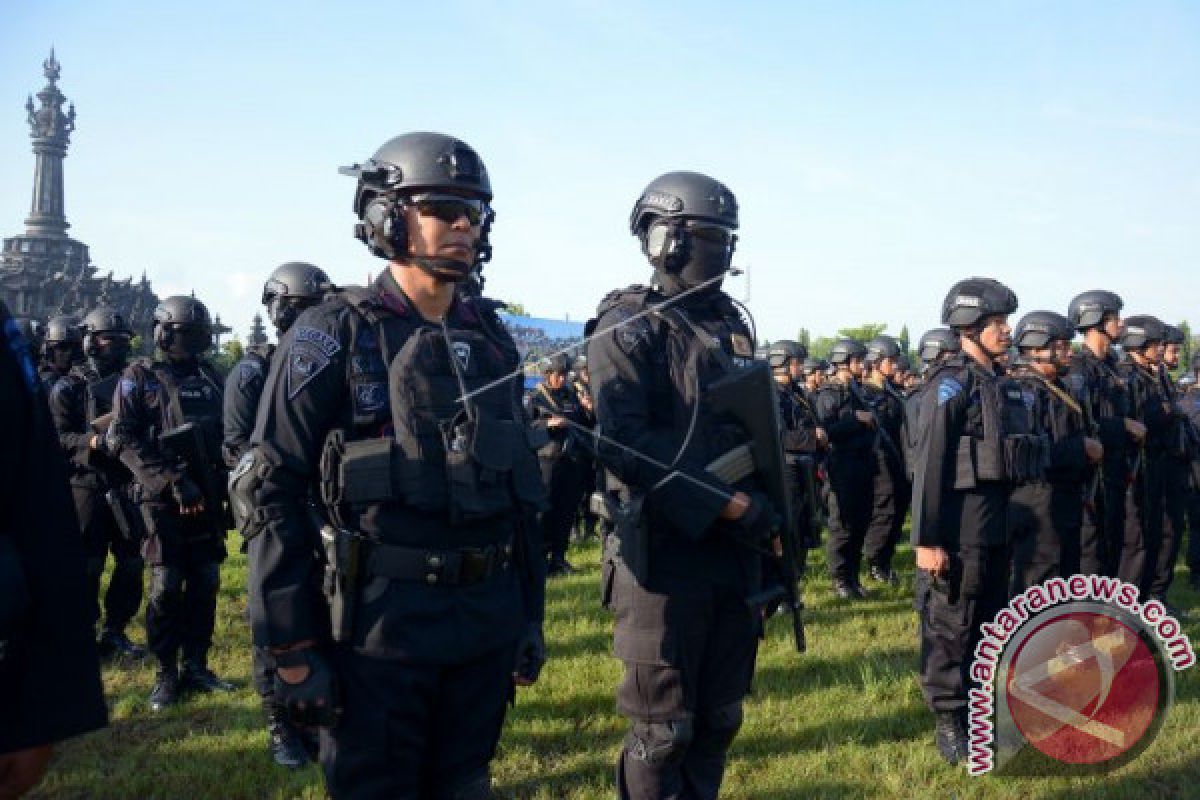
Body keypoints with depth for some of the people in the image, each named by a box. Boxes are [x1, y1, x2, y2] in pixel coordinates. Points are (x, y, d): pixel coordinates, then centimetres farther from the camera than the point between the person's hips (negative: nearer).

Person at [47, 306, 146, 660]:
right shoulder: (69, 388, 1)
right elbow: (58, 437, -8)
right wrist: (92, 440, -23)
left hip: (128, 487, 5)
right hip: (87, 487, -5)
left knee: (131, 563, 7)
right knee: (86, 567, -2)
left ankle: (114, 631, 20)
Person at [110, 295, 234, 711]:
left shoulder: (211, 377, 13)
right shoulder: (140, 378, -2)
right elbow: (124, 440, -11)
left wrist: (225, 483, 4)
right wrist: (173, 482, -18)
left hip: (209, 499, 5)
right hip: (165, 501, -5)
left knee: (206, 584, 7)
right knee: (166, 589, -1)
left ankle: (195, 667, 18)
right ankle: (166, 675, 9)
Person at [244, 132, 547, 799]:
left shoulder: (492, 338, 10)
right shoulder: (336, 335, -7)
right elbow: (273, 491, -9)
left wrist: (531, 613, 14)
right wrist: (293, 648, -12)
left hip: (489, 618, 5)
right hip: (381, 621, -5)